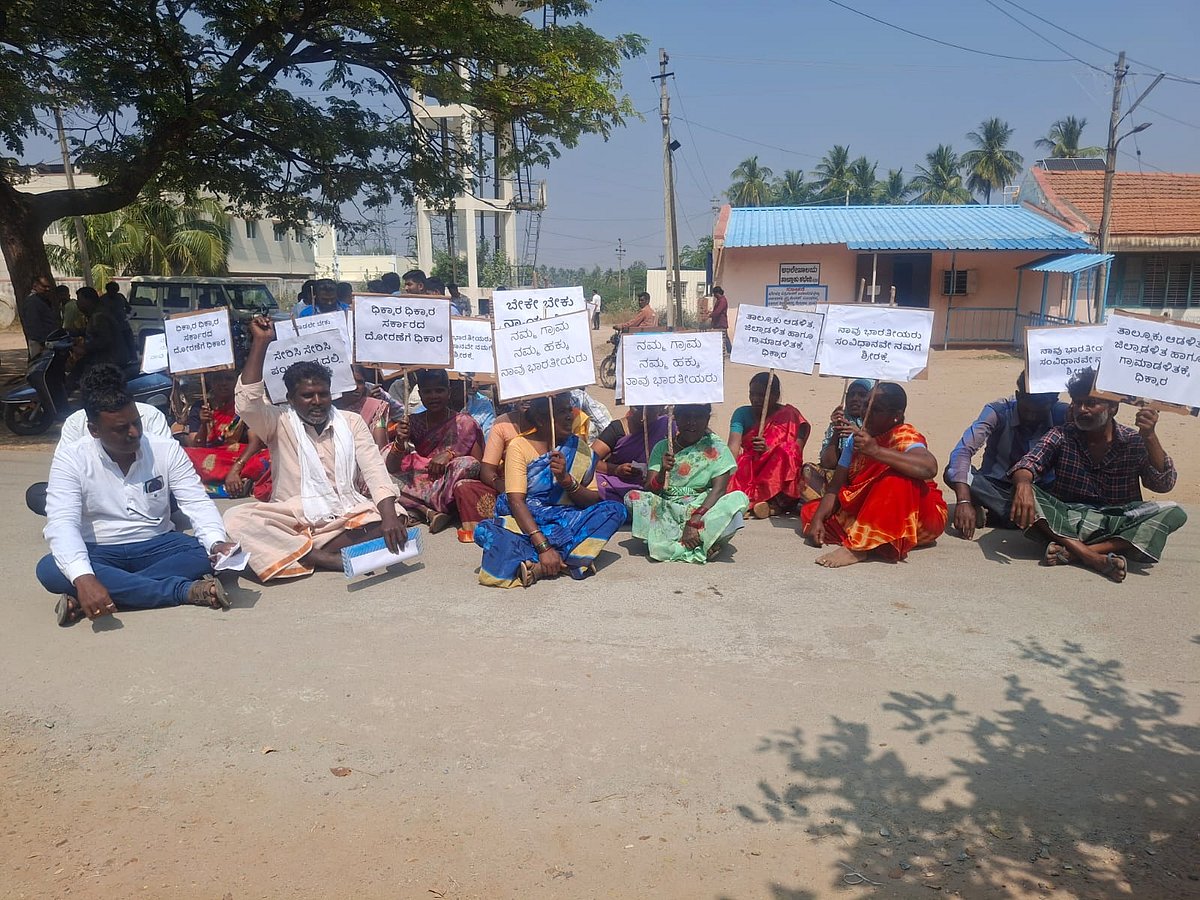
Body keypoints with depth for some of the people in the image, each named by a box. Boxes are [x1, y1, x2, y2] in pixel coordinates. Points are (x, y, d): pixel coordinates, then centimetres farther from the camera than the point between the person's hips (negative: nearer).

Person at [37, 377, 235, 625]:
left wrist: (217, 542, -33)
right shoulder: (71, 458, -11)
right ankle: (185, 590, -36)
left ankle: (85, 601, -32)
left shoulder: (166, 450, -6)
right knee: (49, 570, -32)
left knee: (205, 553, -27)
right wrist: (83, 578, -41)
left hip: (157, 546, 1)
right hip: (99, 553, -1)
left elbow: (198, 503, -10)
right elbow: (62, 523, -22)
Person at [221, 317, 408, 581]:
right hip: (294, 520, -1)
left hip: (348, 518, 1)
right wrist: (260, 342, -12)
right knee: (237, 518, -27)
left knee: (396, 516, -25)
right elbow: (246, 403, -16)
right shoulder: (280, 423, 5)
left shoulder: (352, 422, 8)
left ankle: (300, 551, -24)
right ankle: (331, 558, -32)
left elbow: (375, 472, -4)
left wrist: (389, 518, -22)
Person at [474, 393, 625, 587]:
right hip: (525, 522, -3)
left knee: (614, 509, -21)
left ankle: (538, 566, -30)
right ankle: (569, 561, -33)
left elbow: (593, 500, 0)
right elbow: (516, 501, -16)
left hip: (565, 523, 3)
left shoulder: (578, 448, 5)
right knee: (484, 531, -31)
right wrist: (543, 546, -28)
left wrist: (566, 479, -20)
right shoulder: (520, 446, -4)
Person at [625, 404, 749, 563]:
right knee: (632, 497, -24)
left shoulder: (717, 449, 1)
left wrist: (695, 521, -25)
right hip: (667, 510, 2)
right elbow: (649, 490, -1)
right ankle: (705, 542, -29)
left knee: (739, 499, -27)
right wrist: (663, 472, -24)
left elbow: (718, 490, -11)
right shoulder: (662, 447, 6)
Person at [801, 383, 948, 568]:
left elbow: (929, 468, -41)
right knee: (810, 511, -4)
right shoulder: (858, 440, 2)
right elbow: (836, 487, -1)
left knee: (896, 477, -36)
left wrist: (876, 451, -46)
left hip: (917, 518, -6)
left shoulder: (905, 436, -17)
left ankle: (858, 548, -35)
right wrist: (817, 519, -18)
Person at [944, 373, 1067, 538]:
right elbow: (963, 450, -29)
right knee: (952, 472, -31)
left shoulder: (1061, 415, -13)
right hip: (995, 486, -1)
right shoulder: (998, 411, -18)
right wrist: (964, 501, -42)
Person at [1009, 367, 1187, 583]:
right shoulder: (1061, 436, 2)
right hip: (1067, 520, -1)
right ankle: (1094, 557, -38)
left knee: (1173, 512, -25)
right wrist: (1023, 484, -37)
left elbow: (1163, 484, -9)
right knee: (1022, 492, -26)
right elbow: (1028, 463, -13)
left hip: (1118, 525, 1)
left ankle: (1070, 551, -35)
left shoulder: (1134, 442, 2)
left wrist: (1149, 437, -22)